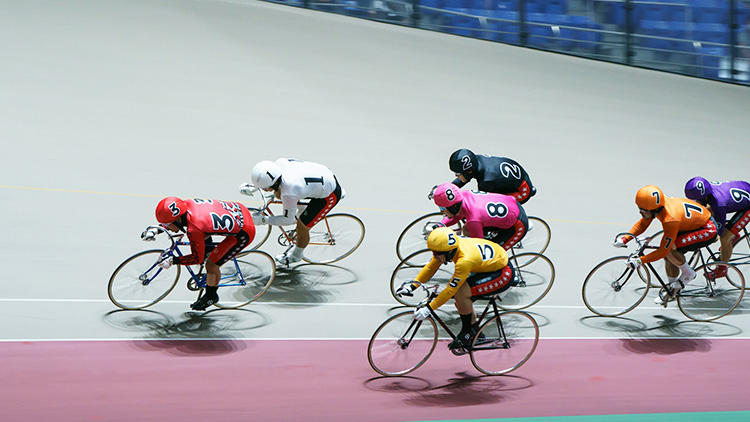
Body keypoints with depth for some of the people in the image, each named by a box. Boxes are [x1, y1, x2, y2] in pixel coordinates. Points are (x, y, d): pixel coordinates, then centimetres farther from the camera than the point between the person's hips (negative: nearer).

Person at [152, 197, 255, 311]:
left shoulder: (193, 230, -30)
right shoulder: (187, 203, -9)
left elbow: (197, 259, -14)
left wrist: (172, 261, -7)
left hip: (244, 232, -8)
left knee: (211, 265, 0)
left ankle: (211, 296, 26)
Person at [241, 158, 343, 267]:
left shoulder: (288, 193, -37)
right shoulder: (280, 162, -19)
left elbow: (288, 220, -18)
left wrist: (263, 220, -13)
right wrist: (250, 186, 1)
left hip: (330, 194, -8)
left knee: (302, 227, 0)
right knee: (278, 194, 11)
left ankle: (296, 256, 29)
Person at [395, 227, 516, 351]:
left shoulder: (464, 261, -37)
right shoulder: (447, 246, -15)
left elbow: (450, 290, -29)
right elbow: (431, 266, -1)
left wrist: (428, 308, -24)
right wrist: (413, 285, -6)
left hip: (504, 273, -8)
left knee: (460, 292, -23)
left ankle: (467, 332, -2)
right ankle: (474, 329, 27)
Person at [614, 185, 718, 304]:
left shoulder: (671, 220, -37)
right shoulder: (657, 205, -16)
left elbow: (663, 251, -29)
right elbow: (642, 224, 1)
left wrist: (639, 261, -30)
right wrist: (625, 239, -10)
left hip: (708, 230, -8)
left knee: (669, 248, -25)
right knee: (669, 257, 1)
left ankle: (688, 274, -1)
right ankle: (673, 291, 21)